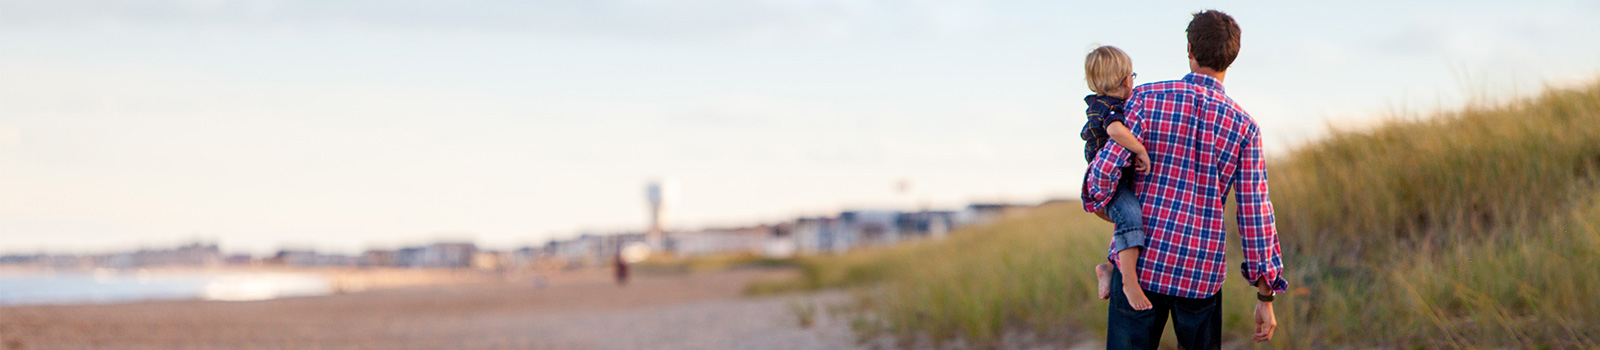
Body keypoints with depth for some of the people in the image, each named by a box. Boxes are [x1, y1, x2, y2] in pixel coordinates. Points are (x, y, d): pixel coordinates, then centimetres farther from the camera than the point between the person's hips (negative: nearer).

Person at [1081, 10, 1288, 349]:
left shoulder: (1149, 97, -5)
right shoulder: (1243, 126, -1)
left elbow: (1107, 165, -12)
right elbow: (1255, 214, -2)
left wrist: (1097, 201, 12)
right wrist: (1265, 296, 3)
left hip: (1141, 262, -1)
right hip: (1201, 275, 1)